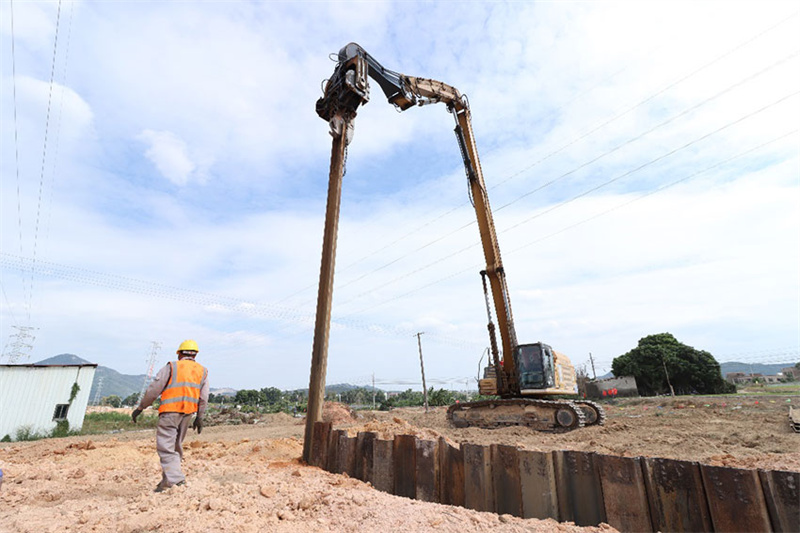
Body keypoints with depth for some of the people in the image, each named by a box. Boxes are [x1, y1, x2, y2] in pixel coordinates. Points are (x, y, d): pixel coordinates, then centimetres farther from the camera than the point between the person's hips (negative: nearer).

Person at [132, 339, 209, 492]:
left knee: (165, 445, -5)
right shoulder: (203, 371, 12)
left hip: (170, 411, -5)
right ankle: (168, 479, 20)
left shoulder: (171, 367, 2)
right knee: (176, 445, 16)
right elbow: (203, 398, 8)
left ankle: (174, 477, -17)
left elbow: (153, 390, -1)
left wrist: (140, 408, 10)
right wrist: (199, 417, 14)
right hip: (188, 413, 5)